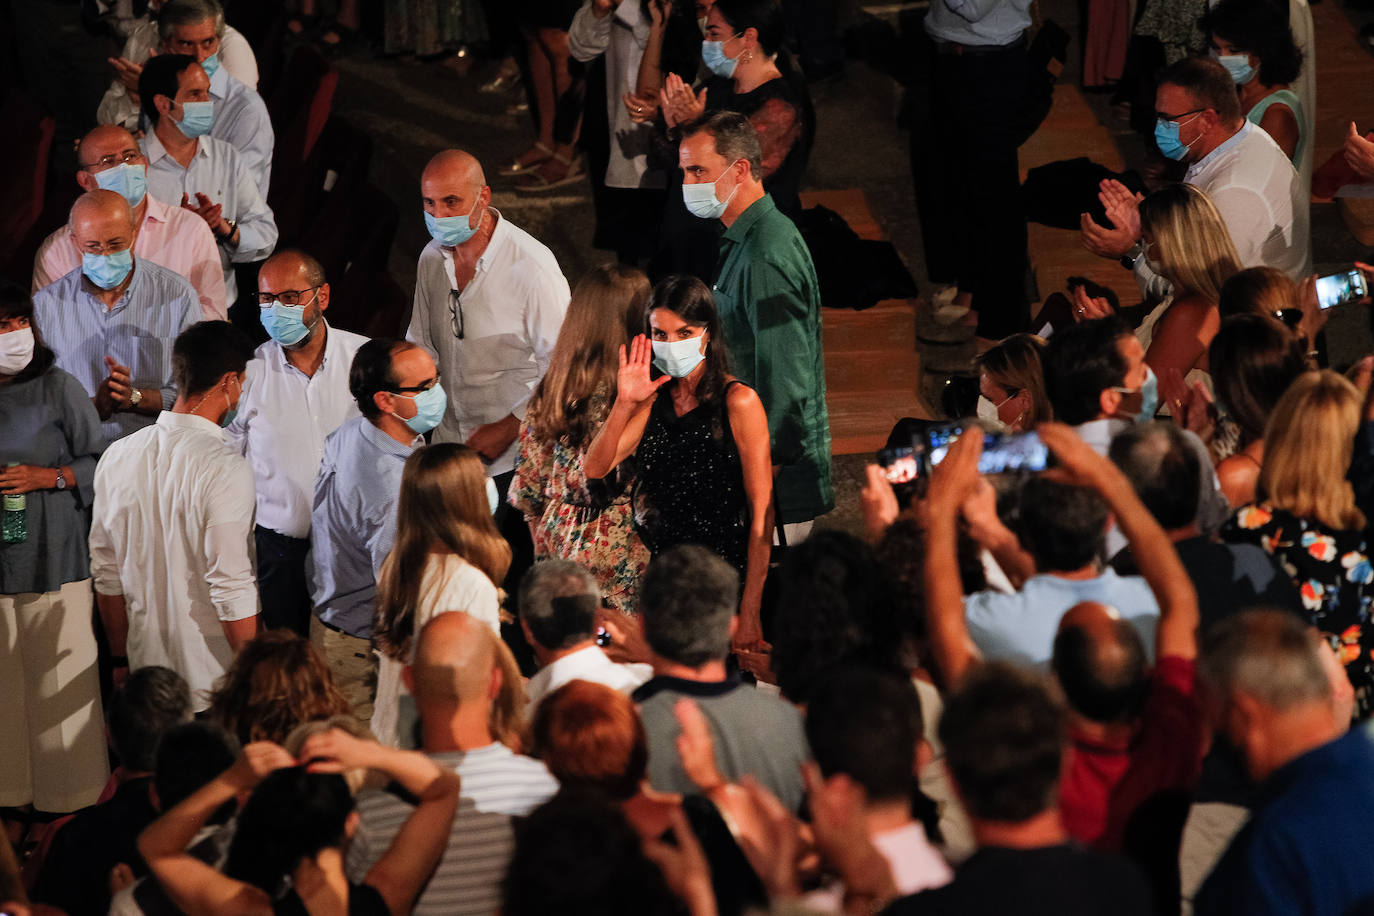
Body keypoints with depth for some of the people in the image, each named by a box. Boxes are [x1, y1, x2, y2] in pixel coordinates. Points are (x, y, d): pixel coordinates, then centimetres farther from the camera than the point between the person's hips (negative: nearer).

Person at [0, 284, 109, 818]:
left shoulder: (58, 389, -2)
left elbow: (99, 463, 0)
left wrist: (46, 477, -13)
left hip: (54, 558, -2)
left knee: (60, 672, 0)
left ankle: (69, 789, 9)